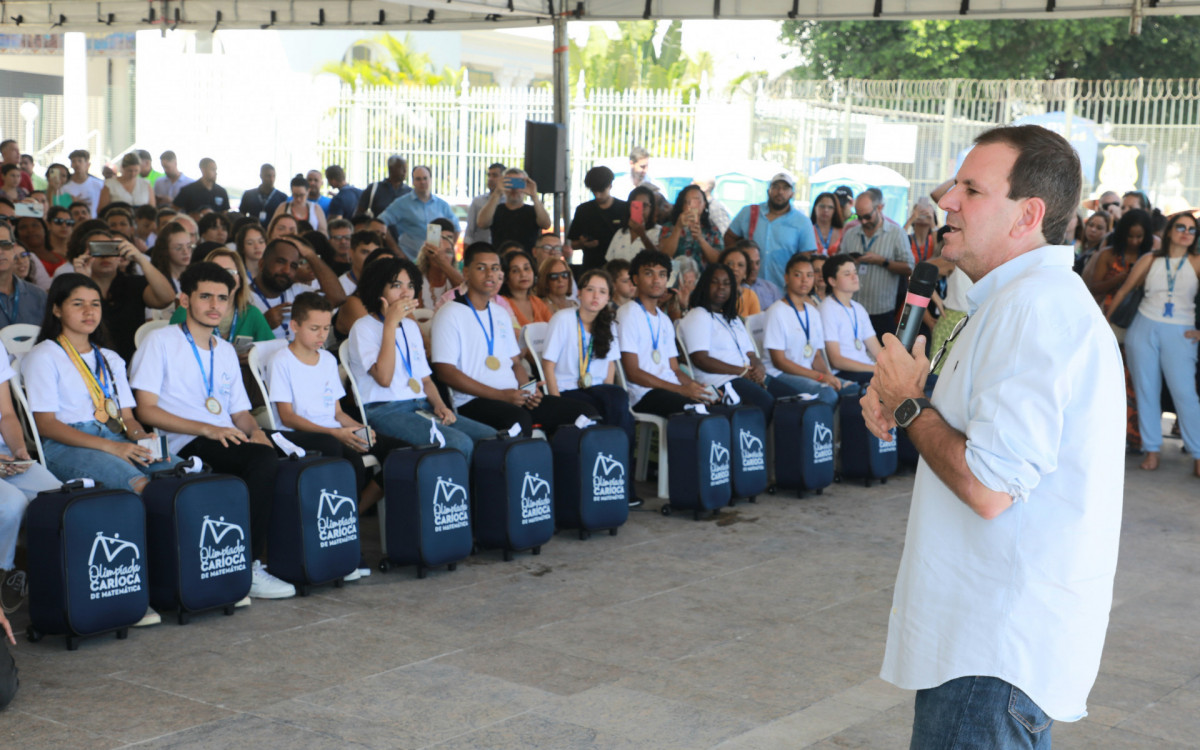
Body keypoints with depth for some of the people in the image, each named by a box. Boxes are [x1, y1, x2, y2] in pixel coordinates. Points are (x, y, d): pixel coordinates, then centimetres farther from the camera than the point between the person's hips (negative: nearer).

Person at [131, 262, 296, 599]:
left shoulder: (226, 351, 26)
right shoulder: (161, 341, 4)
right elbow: (146, 410, -5)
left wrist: (255, 431, -1)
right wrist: (207, 429, -16)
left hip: (228, 443, 6)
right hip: (186, 448, -6)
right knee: (264, 460, -31)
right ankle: (245, 568, -24)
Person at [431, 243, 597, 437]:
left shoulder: (501, 314, 22)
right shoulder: (450, 314, -2)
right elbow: (445, 372, -10)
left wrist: (528, 390, 2)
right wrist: (500, 395, -15)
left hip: (514, 397, 7)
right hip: (473, 402, -7)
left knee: (586, 413, -8)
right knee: (519, 419, -39)